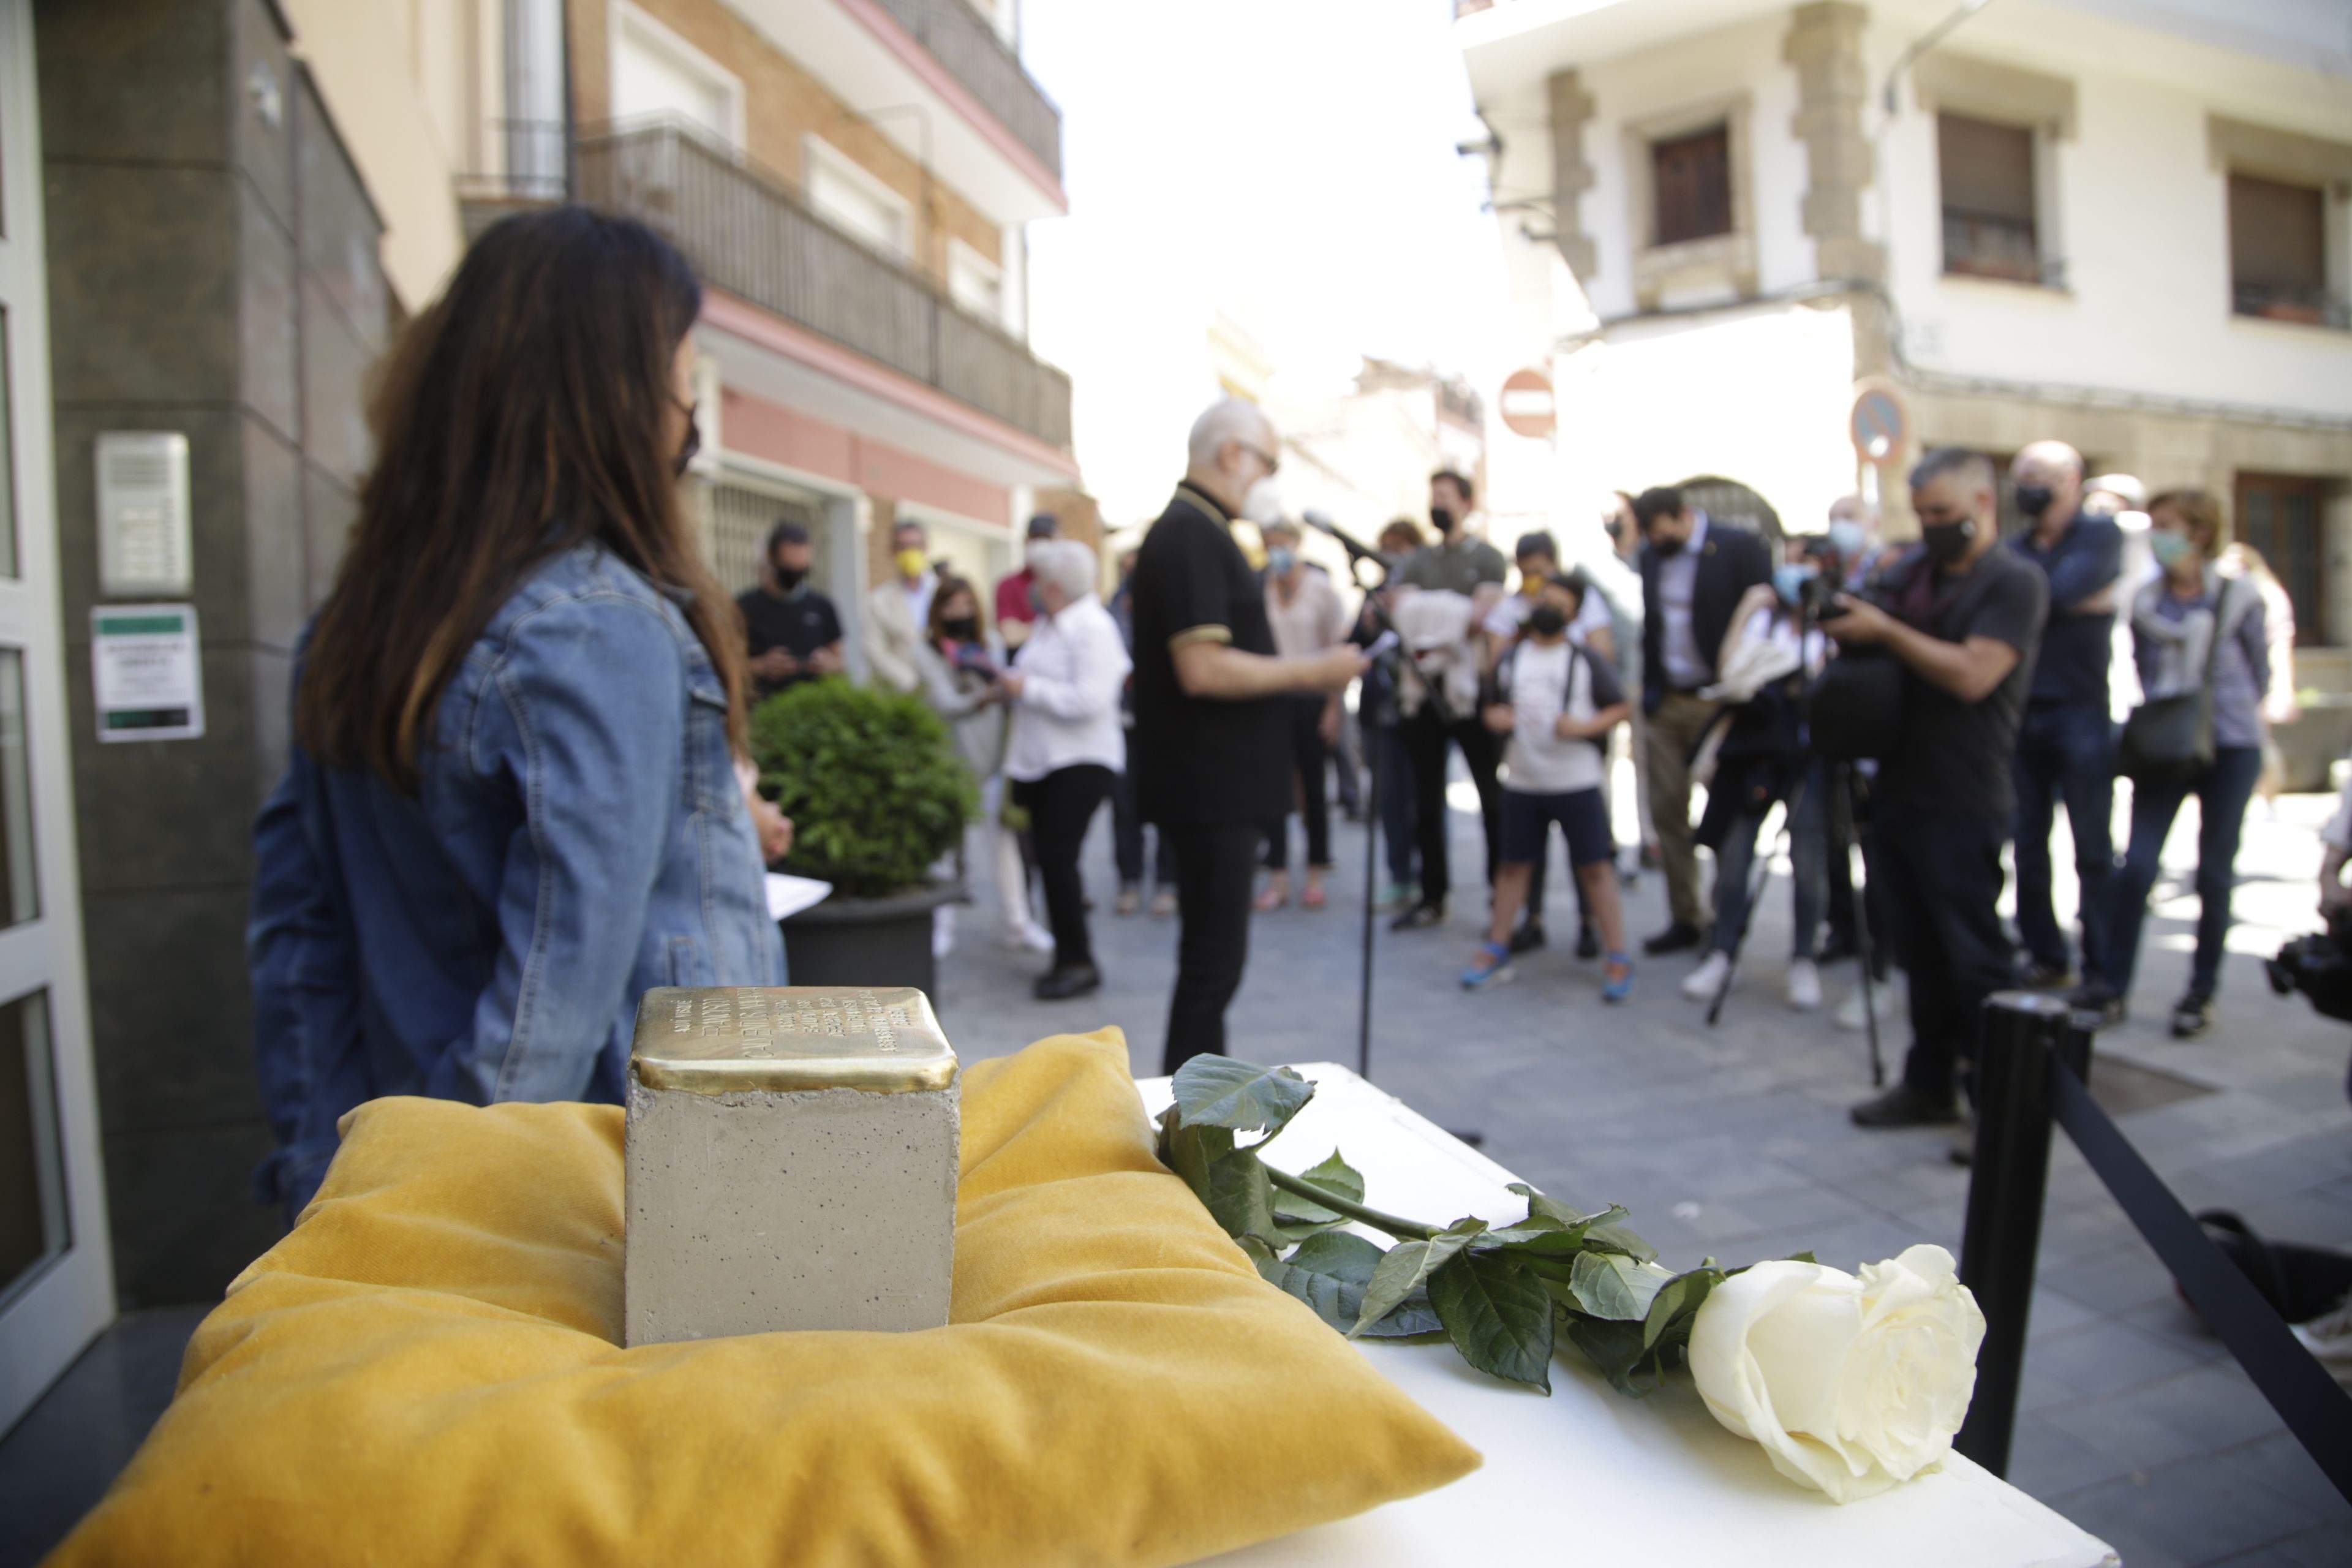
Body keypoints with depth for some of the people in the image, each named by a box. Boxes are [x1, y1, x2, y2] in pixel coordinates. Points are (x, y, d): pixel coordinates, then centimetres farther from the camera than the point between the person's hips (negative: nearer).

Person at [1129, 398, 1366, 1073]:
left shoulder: (1198, 531, 18)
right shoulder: (1191, 534, -16)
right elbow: (1202, 669, -26)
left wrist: (1304, 674, 14)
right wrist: (1311, 672, -16)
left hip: (1220, 787, 11)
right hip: (1209, 788, -11)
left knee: (1213, 959, 17)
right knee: (1213, 963, -4)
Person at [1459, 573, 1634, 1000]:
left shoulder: (1587, 663, -1)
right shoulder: (1511, 659, 9)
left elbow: (1623, 708, 0)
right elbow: (1496, 706, 18)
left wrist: (1586, 726, -15)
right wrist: (1494, 717, -4)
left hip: (1577, 783, -3)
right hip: (1521, 783, 3)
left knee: (1595, 867, -1)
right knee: (1514, 864, 11)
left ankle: (1618, 960, 7)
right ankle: (1496, 951, 22)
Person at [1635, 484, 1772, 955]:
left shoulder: (1739, 547, -7)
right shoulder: (1652, 556, 10)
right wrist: (1649, 690, 8)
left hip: (1719, 701, -5)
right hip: (1667, 704, 5)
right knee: (1668, 811, 5)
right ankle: (1685, 919, 15)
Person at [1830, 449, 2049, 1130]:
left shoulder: (2014, 582, -7)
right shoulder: (1912, 569, 14)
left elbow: (1972, 675, -19)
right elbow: (1866, 621, 14)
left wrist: (1883, 629, -16)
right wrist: (1842, 614, -8)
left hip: (1963, 805, -7)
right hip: (1901, 792, 7)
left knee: (1975, 955, -3)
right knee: (1922, 952, 14)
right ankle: (1930, 1084, 24)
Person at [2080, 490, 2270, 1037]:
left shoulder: (2238, 598, -3)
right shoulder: (2145, 603, 5)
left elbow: (2260, 671, 7)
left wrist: (2225, 711, 6)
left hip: (2230, 748, -2)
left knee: (2215, 870, 5)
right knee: (2137, 866, -7)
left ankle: (2202, 992, 16)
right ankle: (2114, 985, 2)